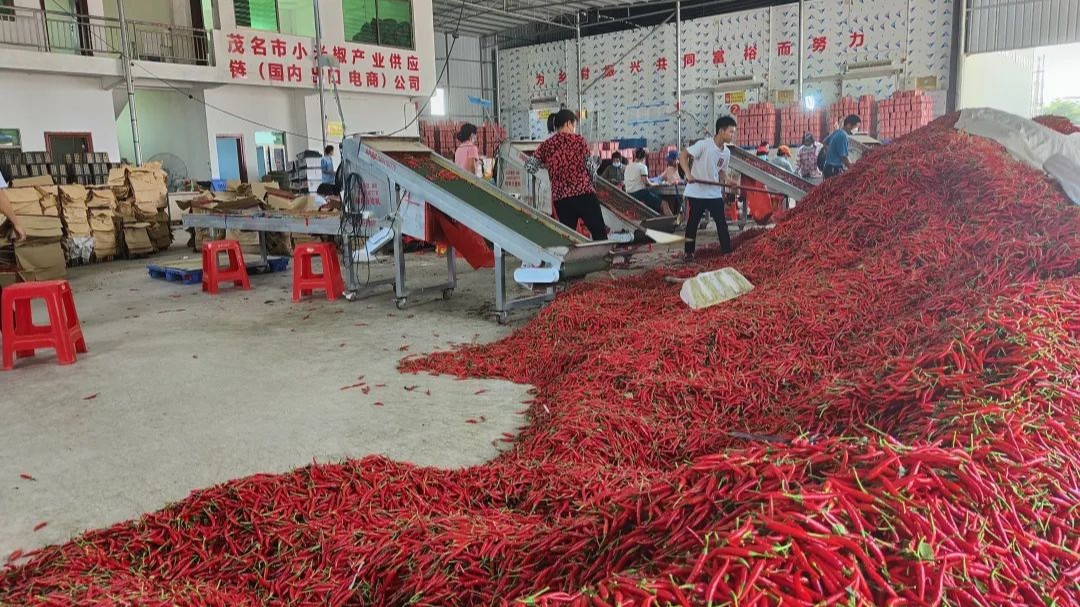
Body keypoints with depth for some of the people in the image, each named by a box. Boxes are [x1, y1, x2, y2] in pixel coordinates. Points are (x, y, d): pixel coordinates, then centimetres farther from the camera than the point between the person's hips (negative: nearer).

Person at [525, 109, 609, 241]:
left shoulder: (546, 145, 7)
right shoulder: (579, 140, 0)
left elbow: (529, 166, 5)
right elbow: (592, 168, 0)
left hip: (560, 198, 4)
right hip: (584, 194, -4)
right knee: (600, 235, 3)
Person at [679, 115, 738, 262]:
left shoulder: (727, 152, 5)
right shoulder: (704, 145, -16)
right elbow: (682, 155, -17)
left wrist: (726, 180, -8)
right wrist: (688, 174, -30)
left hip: (715, 193, 5)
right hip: (696, 192, -5)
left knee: (722, 223, 2)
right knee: (693, 223, 6)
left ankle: (728, 252, 8)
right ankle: (689, 253, 17)